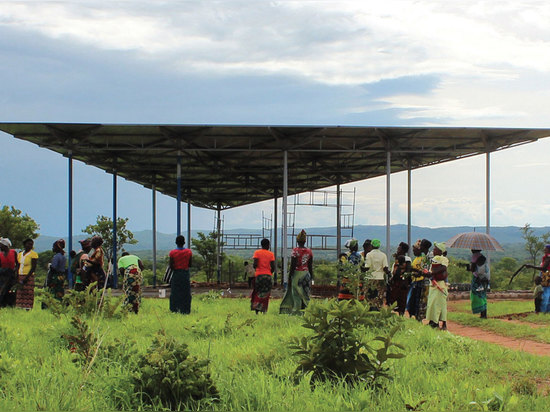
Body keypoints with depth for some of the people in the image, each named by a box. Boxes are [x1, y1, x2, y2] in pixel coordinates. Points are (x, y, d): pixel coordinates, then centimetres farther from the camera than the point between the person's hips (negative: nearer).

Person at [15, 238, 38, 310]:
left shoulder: (33, 254, -3)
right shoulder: (20, 254, 16)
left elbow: (33, 267, -9)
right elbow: (18, 267, 18)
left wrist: (26, 278, -15)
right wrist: (17, 278, 7)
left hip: (29, 276, -6)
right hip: (20, 276, 6)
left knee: (28, 293, -9)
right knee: (19, 293, 1)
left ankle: (27, 308, -10)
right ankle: (20, 307, 2)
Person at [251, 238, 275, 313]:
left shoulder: (257, 252, 0)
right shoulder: (271, 254, 3)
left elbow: (255, 264, -11)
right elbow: (273, 267, -3)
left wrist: (255, 267, 11)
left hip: (259, 274, 0)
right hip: (268, 275, 0)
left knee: (257, 293, 8)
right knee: (266, 294, 8)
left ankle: (256, 310, -5)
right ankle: (264, 310, 2)